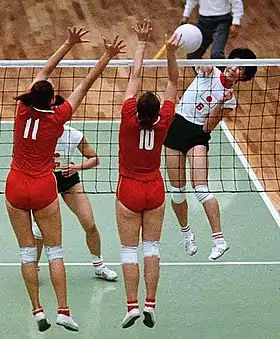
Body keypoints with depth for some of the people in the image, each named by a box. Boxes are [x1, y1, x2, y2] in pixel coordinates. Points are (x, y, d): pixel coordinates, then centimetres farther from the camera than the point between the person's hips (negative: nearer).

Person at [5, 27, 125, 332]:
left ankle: (37, 310, 4)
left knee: (27, 251, 7)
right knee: (54, 250, 6)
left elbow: (44, 71, 3)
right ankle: (63, 311, -1)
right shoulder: (57, 118, -12)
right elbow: (86, 84, -8)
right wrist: (107, 56, -3)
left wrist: (69, 43, 7)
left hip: (15, 187, 2)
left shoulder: (23, 110, -7)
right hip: (43, 188, -2)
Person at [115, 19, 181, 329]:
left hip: (129, 191, -2)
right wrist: (171, 54, -21)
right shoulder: (163, 123, -17)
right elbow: (173, 84, -10)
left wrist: (142, 43, -10)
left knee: (129, 250, 3)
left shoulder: (129, 119, -22)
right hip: (155, 190, 2)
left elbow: (135, 77, -16)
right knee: (151, 246, 8)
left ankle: (132, 306, -1)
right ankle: (150, 305, 4)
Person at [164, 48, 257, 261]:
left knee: (201, 188, -18)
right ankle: (186, 232, 28)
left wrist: (220, 104, -21)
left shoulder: (230, 101, -2)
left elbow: (208, 127, -8)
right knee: (177, 190, 5)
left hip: (198, 135, -2)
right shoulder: (209, 72, 0)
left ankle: (219, 239, -17)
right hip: (177, 126, 2)